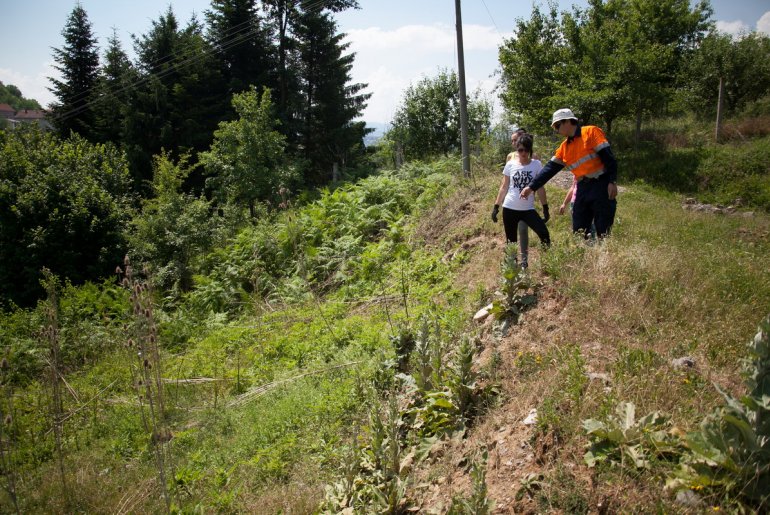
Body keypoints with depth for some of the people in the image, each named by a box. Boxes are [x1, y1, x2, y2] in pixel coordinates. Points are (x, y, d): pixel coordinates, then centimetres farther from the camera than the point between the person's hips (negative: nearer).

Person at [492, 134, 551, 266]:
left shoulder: (536, 164, -1)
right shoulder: (510, 164, 1)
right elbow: (504, 187, 7)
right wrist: (496, 206, 4)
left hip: (528, 209, -1)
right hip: (509, 209, 1)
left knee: (544, 234, -16)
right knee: (511, 240, 8)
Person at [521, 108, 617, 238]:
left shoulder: (591, 132, -4)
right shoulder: (564, 147, 15)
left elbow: (608, 157, -10)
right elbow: (549, 169, 12)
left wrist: (612, 182, -19)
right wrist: (531, 187, 3)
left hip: (601, 186, -7)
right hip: (583, 188, 7)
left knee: (603, 233, -6)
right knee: (579, 233, 5)